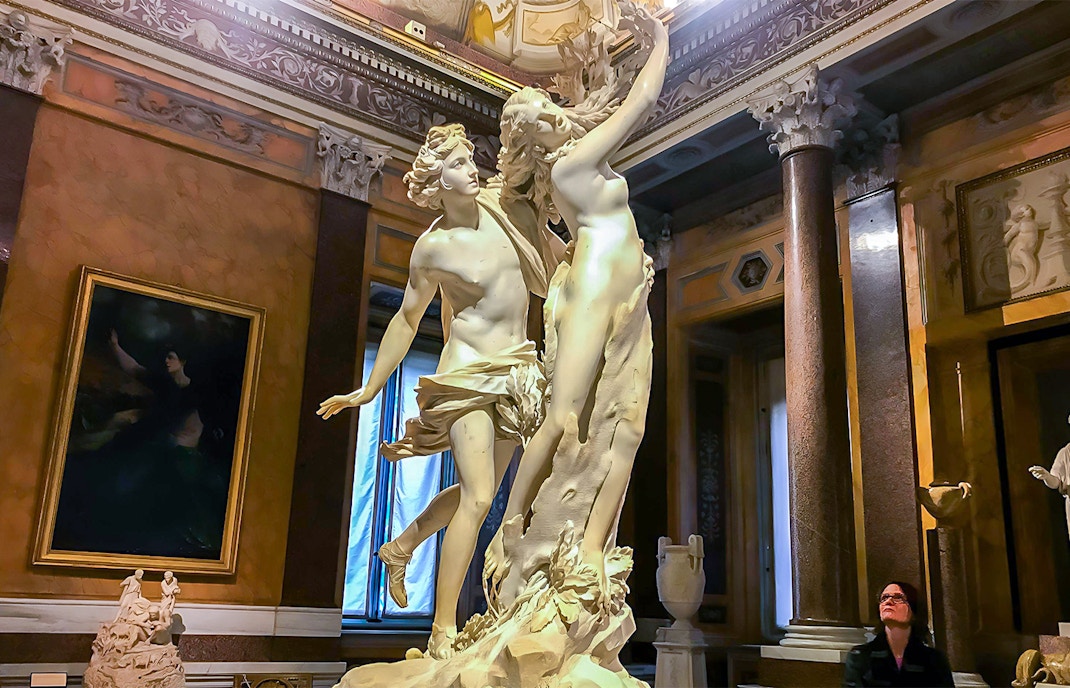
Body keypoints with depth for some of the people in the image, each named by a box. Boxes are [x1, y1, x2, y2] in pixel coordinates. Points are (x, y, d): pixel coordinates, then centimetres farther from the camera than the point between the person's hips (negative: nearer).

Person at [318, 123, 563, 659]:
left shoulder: (502, 206, 3)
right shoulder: (432, 248, -10)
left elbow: (557, 254, 21)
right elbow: (406, 320, 1)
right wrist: (369, 389, 4)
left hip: (517, 371, 6)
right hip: (468, 372, -6)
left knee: (478, 490, 11)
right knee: (477, 497, -14)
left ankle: (400, 547, 36)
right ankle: (442, 634, -5)